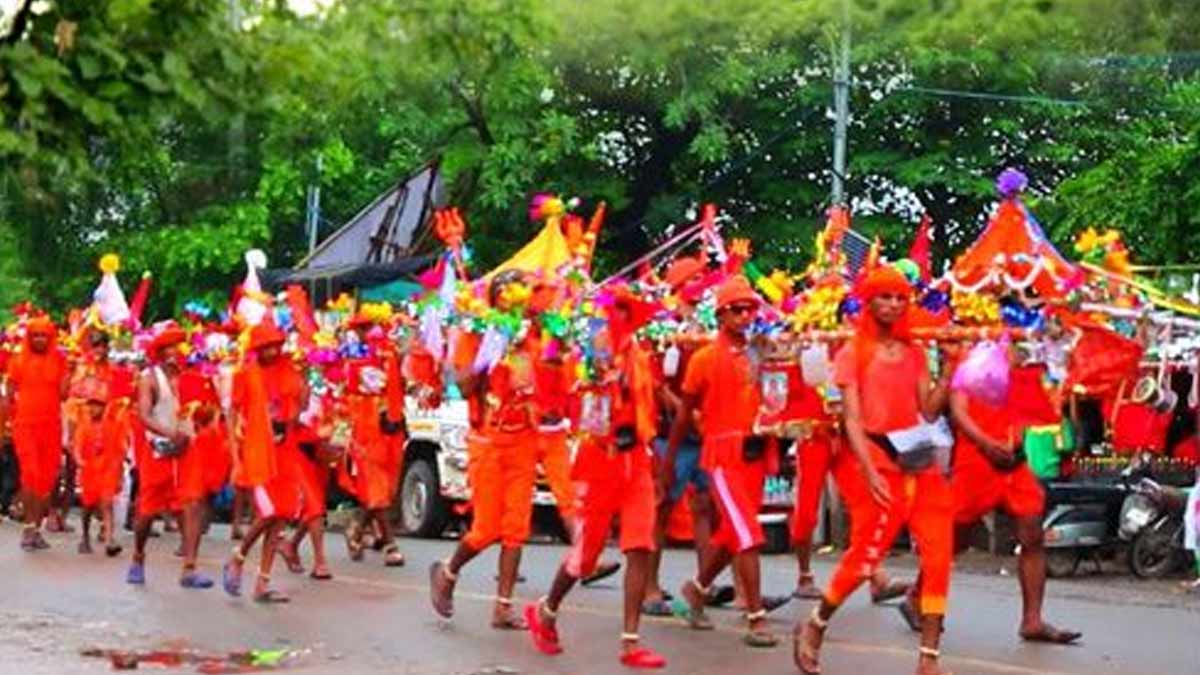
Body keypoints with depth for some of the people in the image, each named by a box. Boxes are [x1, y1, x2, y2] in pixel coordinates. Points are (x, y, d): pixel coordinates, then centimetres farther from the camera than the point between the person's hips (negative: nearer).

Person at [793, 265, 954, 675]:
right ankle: (814, 627, 22)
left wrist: (949, 374, -6)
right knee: (864, 557, -3)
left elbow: (929, 411, 7)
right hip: (881, 463, -5)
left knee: (938, 558, -3)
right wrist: (869, 471, -18)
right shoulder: (853, 353, 0)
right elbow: (852, 419, -7)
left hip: (921, 462, 5)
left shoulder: (914, 353, 13)